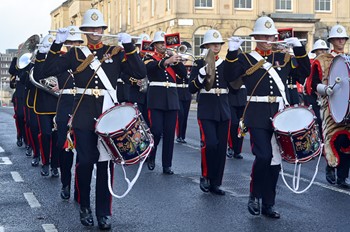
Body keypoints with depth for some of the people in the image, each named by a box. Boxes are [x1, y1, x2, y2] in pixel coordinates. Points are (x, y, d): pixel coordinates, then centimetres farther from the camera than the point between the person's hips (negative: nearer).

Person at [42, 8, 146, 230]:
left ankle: (104, 212, 11)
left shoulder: (116, 52, 6)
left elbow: (140, 73, -4)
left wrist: (129, 46, -12)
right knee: (85, 162, 4)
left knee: (105, 163, 3)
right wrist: (57, 44, -11)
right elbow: (48, 71, -2)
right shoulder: (75, 54, 6)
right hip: (84, 116, 0)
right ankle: (85, 207, 22)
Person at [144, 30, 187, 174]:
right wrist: (167, 61, -39)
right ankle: (151, 157, 15)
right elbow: (152, 67, -21)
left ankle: (167, 165, 6)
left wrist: (176, 60, -11)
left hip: (172, 100, 4)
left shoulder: (171, 58, 16)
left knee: (169, 134, 1)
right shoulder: (149, 58, 4)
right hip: (156, 99, -4)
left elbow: (184, 74, 4)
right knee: (156, 131, -10)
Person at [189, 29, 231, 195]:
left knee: (221, 147, 3)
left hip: (223, 110, 4)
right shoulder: (199, 64, 1)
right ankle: (205, 177, 2)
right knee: (210, 144, -18)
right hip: (206, 110, -4)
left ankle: (216, 183, 12)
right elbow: (192, 88, -7)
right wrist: (203, 73, -20)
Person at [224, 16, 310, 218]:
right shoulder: (246, 58, 2)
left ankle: (268, 205, 17)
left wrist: (299, 48, -3)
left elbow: (304, 72, 7)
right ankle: (254, 196, 7)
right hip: (258, 116, -4)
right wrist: (232, 52, -23)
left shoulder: (283, 57, 13)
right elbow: (230, 74, -12)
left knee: (275, 161, 6)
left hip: (279, 116, 4)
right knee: (263, 156, -17)